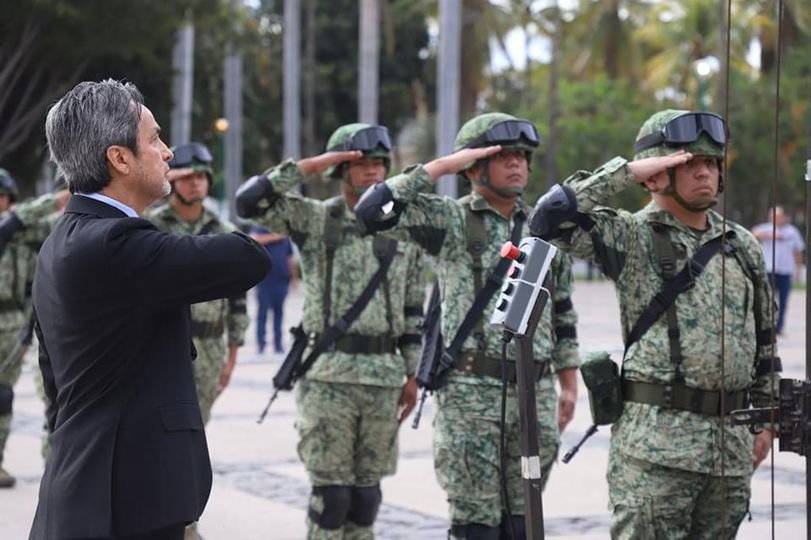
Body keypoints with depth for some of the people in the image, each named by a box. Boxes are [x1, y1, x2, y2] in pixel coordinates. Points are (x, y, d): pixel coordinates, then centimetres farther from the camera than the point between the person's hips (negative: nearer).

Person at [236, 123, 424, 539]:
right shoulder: (314, 219, -1)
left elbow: (413, 309, 12)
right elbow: (249, 202, -15)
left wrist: (412, 374, 8)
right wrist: (310, 164, -15)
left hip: (384, 375, 4)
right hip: (328, 374, -3)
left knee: (367, 490, 9)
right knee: (331, 491, -2)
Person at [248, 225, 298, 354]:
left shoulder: (284, 236, 16)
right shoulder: (259, 229, 5)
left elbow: (291, 258, 19)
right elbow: (255, 239, -18)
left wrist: (294, 277, 15)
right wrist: (274, 237, -15)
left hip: (281, 280, 3)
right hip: (264, 279, -3)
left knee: (279, 312, 4)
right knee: (262, 311, -4)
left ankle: (278, 343, 7)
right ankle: (261, 343, -1)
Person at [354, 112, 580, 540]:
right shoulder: (450, 220, -3)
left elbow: (562, 312, 18)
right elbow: (371, 211, -17)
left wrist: (569, 384, 14)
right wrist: (440, 166, -14)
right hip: (471, 393, -5)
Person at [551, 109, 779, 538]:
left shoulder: (743, 246, 13)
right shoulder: (632, 238, -3)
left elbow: (763, 339, 19)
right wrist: (628, 171, -15)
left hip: (732, 443, 6)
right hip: (655, 440, -5)